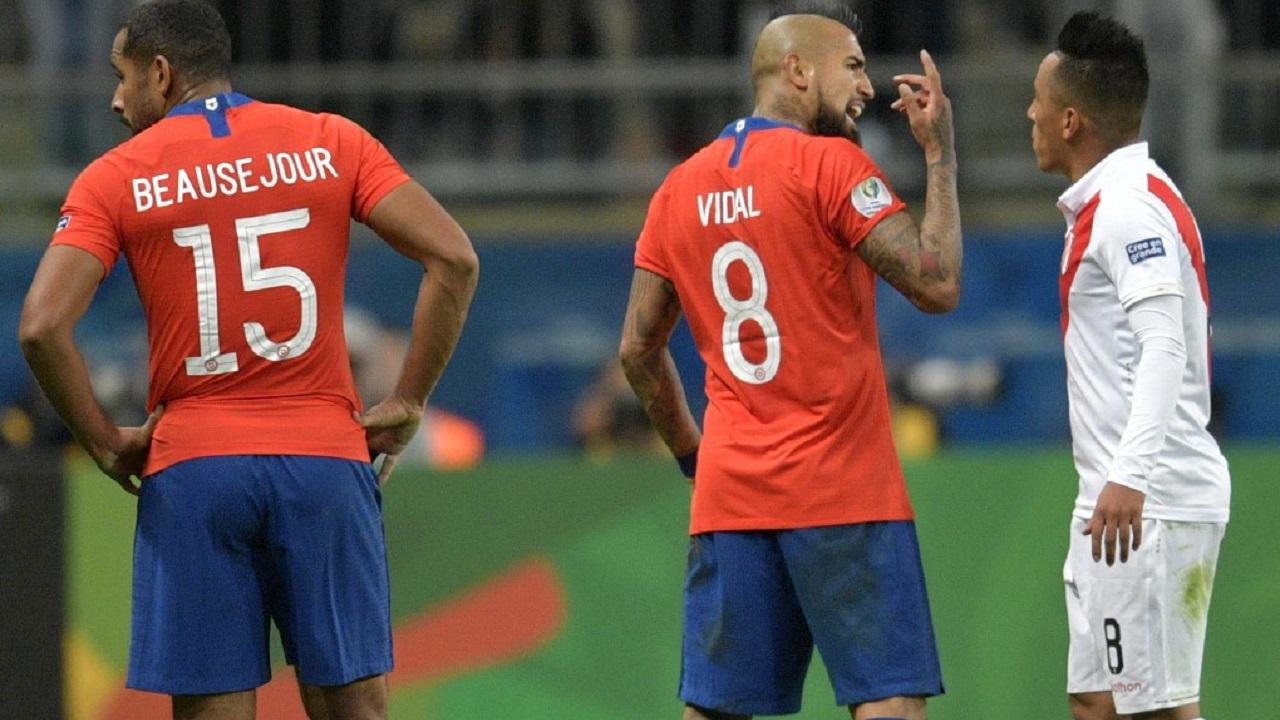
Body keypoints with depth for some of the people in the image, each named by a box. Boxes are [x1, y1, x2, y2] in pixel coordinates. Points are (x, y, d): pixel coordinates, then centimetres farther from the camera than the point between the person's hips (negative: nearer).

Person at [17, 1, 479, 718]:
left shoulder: (116, 179, 1)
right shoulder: (332, 143, 6)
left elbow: (42, 327, -10)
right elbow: (454, 259, -3)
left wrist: (105, 441, 2)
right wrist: (407, 404, 3)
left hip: (191, 469, -1)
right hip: (326, 459, 1)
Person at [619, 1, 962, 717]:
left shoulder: (681, 189, 13)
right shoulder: (830, 165, -7)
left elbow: (640, 349, 16)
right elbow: (937, 284, -13)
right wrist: (941, 155, -4)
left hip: (729, 494, 6)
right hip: (843, 494, -6)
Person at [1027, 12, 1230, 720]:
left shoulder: (1132, 205, -14)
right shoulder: (1103, 204, 19)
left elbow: (1165, 345, -25)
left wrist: (1130, 475, -34)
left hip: (1150, 503, -11)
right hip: (1115, 501, 11)